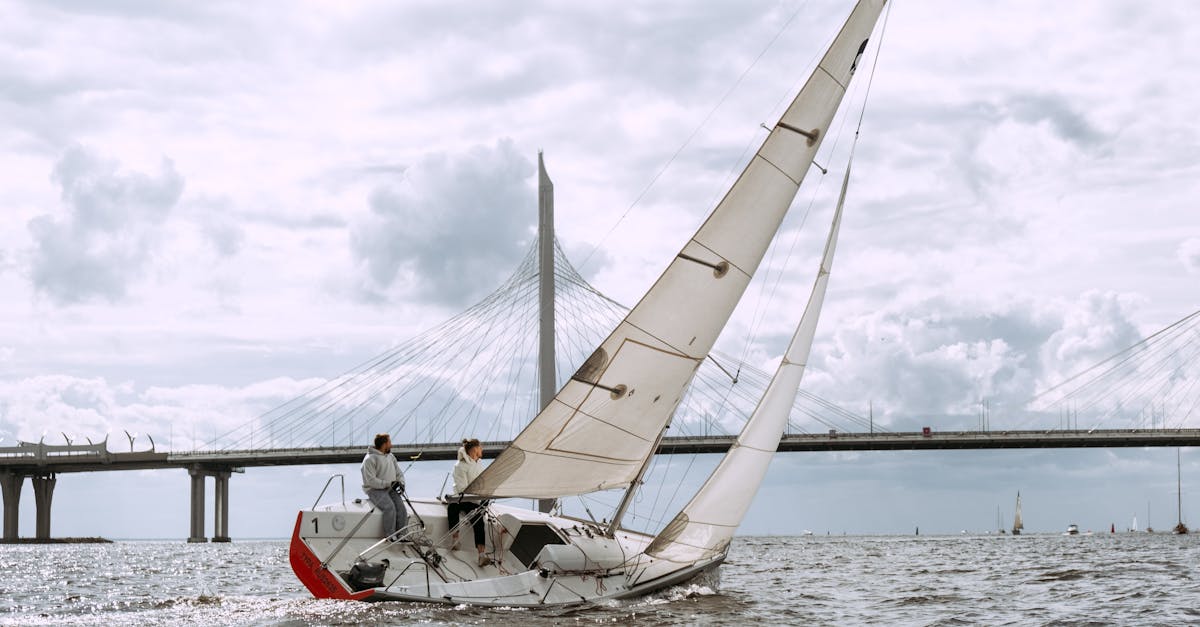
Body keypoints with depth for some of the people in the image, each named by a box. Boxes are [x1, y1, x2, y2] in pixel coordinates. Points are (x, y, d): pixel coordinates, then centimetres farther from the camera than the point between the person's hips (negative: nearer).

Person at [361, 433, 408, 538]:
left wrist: (401, 483, -2)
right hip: (375, 490, -6)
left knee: (401, 508, -20)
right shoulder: (369, 459, -7)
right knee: (390, 507, -31)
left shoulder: (391, 457, 18)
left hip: (390, 490, 6)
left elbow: (399, 473, 21)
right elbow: (371, 480, -15)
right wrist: (389, 484, -20)